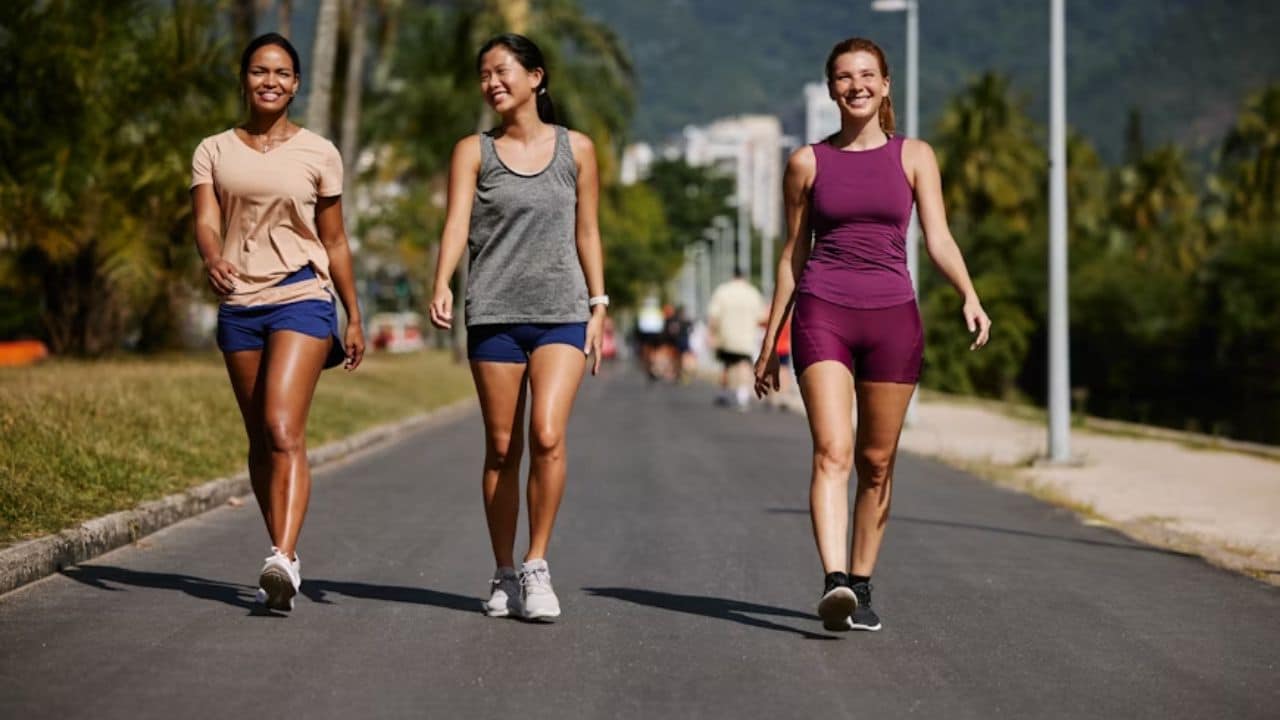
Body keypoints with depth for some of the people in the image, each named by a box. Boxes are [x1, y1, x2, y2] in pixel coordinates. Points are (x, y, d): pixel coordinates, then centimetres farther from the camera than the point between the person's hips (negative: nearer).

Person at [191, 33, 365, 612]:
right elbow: (205, 223, -6)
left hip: (301, 298, -3)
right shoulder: (214, 152, 9)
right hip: (239, 303, 3)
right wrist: (212, 260, -28)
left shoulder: (318, 154, 6)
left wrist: (354, 317, 12)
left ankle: (283, 560, -29)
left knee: (283, 430, -19)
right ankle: (283, 556, 19)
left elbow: (334, 242, 12)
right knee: (260, 439, 8)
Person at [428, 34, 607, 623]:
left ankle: (536, 566, -5)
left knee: (547, 436, -16)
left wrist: (599, 307, 7)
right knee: (502, 447, 4)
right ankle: (504, 574, 15)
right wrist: (441, 286, -24)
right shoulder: (473, 152, 6)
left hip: (561, 314, 0)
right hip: (494, 314, 1)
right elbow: (456, 224, -8)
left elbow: (587, 233, 12)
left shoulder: (576, 149, 8)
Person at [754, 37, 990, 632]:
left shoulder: (914, 156, 7)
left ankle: (861, 588, 17)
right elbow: (793, 255, 12)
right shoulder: (807, 163, 7)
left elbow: (938, 238, 0)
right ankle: (834, 583, -29)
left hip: (892, 316, 1)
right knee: (832, 453, -17)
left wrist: (970, 297, -17)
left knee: (876, 464, 6)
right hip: (823, 315, -1)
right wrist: (769, 341, 11)